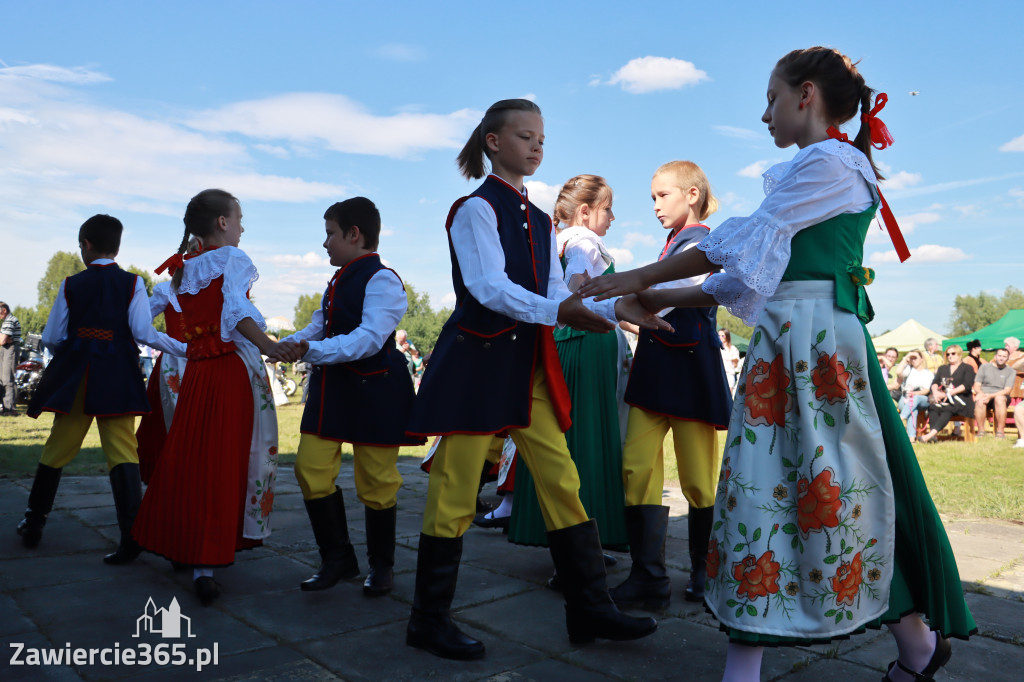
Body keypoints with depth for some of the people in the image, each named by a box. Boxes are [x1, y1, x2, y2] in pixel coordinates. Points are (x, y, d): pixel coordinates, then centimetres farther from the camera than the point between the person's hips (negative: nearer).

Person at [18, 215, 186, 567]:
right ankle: (132, 534, -11)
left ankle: (33, 523, 30)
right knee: (122, 451, -3)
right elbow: (144, 333, -11)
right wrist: (185, 348, -4)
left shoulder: (71, 284, 3)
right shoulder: (132, 283, -1)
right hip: (117, 378, -1)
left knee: (57, 449, 15)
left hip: (74, 377, 2)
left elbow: (51, 338, 4)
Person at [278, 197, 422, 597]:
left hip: (374, 390, -9)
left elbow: (369, 337, -25)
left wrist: (314, 350, -33)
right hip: (332, 387, 9)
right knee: (311, 470, 3)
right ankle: (337, 559, 19)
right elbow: (319, 326, 20)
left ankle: (381, 565, 23)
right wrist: (286, 344, 2)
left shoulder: (382, 279, -14)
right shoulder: (339, 281, 17)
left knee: (375, 481, 2)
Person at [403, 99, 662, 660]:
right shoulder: (477, 208, -5)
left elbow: (557, 293, 9)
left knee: (562, 482, 5)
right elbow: (489, 287, -18)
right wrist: (557, 310, -31)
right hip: (477, 357, -7)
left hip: (529, 364, 7)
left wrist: (614, 308, -7)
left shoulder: (540, 221, 18)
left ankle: (589, 607, 16)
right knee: (455, 491, 0)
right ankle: (429, 619, 16)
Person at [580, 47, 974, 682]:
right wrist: (667, 298, 15)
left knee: (834, 488, 0)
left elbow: (742, 244, -10)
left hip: (816, 341, -9)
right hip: (786, 343, 9)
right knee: (763, 486, 7)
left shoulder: (827, 162, -6)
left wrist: (642, 277, -4)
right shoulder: (832, 167, 22)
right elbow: (754, 272, 18)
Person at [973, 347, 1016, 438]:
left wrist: (991, 396, -20)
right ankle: (981, 430, -30)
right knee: (980, 400, -37)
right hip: (984, 394, 0)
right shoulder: (985, 367, 12)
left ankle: (1000, 431, -32)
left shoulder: (1011, 371, 9)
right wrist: (981, 394, -16)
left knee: (999, 398, -38)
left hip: (1000, 395, 0)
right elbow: (977, 385, 7)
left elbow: (1007, 390, -4)